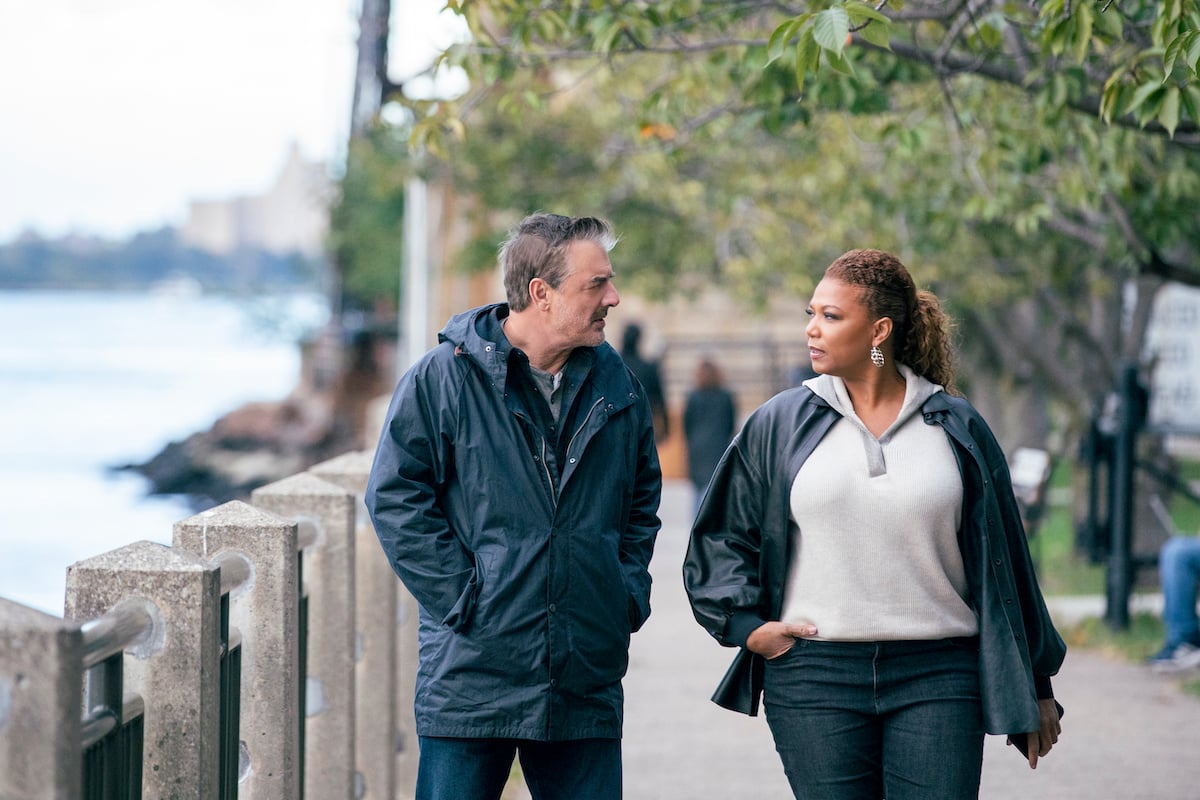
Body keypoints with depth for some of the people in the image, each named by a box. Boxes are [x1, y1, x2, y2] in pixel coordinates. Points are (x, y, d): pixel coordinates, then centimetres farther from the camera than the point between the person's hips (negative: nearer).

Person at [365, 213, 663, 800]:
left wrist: (628, 597, 8)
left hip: (587, 681, 4)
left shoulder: (615, 386, 10)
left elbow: (642, 499, 22)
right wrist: (463, 600, -12)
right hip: (472, 672, -4)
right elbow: (395, 498, -6)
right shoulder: (445, 377, -5)